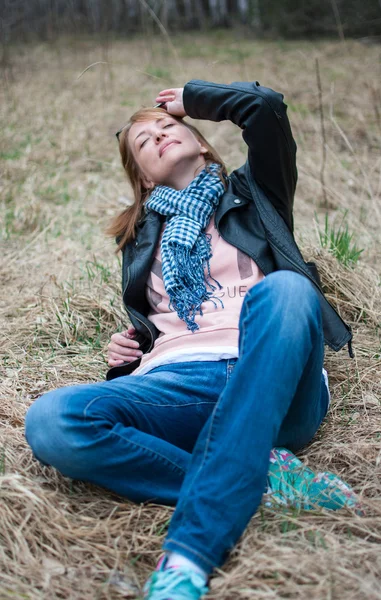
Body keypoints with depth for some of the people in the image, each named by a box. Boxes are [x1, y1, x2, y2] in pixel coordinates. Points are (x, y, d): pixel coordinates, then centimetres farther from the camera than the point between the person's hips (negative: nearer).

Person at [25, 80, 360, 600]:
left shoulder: (252, 195, 24)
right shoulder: (141, 237, 30)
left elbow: (267, 107, 7)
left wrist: (191, 98, 24)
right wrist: (125, 355, 8)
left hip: (270, 384, -1)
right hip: (177, 385, 2)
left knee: (283, 288, -36)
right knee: (50, 422, -26)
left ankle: (188, 557, -42)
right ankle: (265, 478, -25)